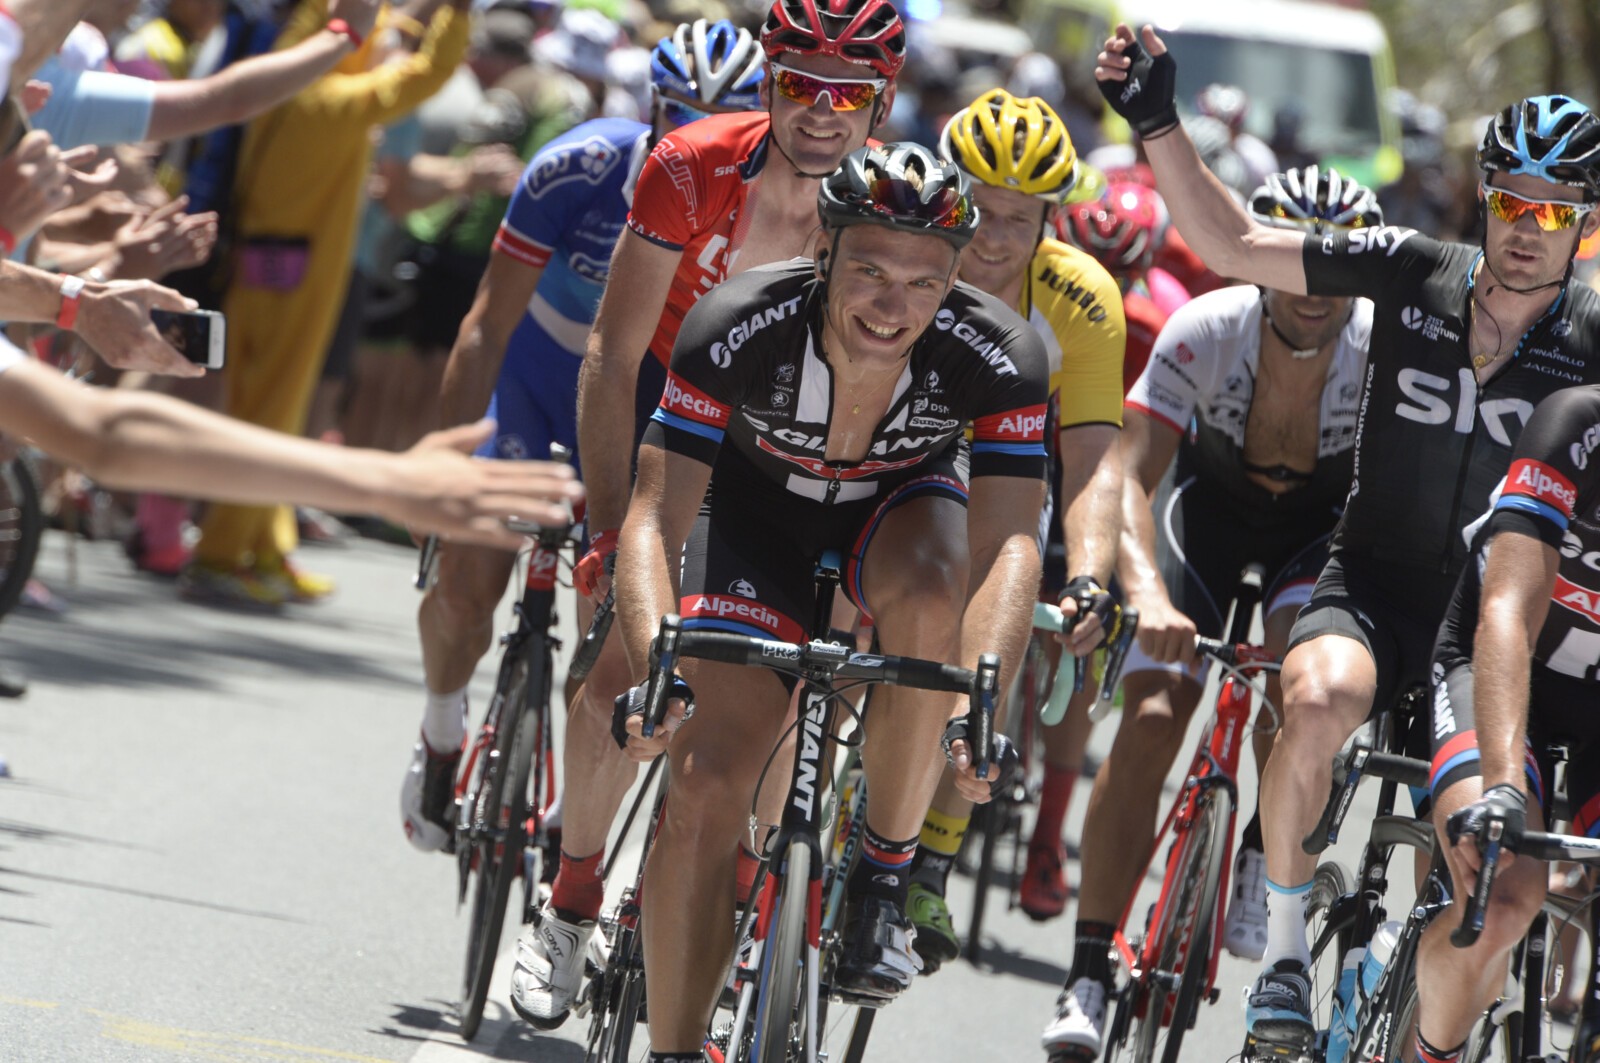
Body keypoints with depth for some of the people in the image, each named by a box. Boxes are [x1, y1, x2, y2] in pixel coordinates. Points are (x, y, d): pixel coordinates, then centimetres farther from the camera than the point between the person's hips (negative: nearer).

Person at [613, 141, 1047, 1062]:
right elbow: (658, 517, -32)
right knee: (707, 784, -15)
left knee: (928, 593, -37)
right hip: (760, 511, 0)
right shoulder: (735, 331, -33)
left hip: (904, 506, 0)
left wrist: (979, 702, -54)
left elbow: (1010, 544, -38)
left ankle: (886, 879, -18)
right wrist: (654, 661, -50)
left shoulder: (998, 357, -32)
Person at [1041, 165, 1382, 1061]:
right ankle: (1089, 975, -12)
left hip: (1327, 529, 0)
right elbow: (1130, 477, -34)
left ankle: (1265, 857, -5)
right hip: (1207, 514, 0)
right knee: (1151, 718, -17)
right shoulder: (1205, 333, -30)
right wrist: (1148, 596, -50)